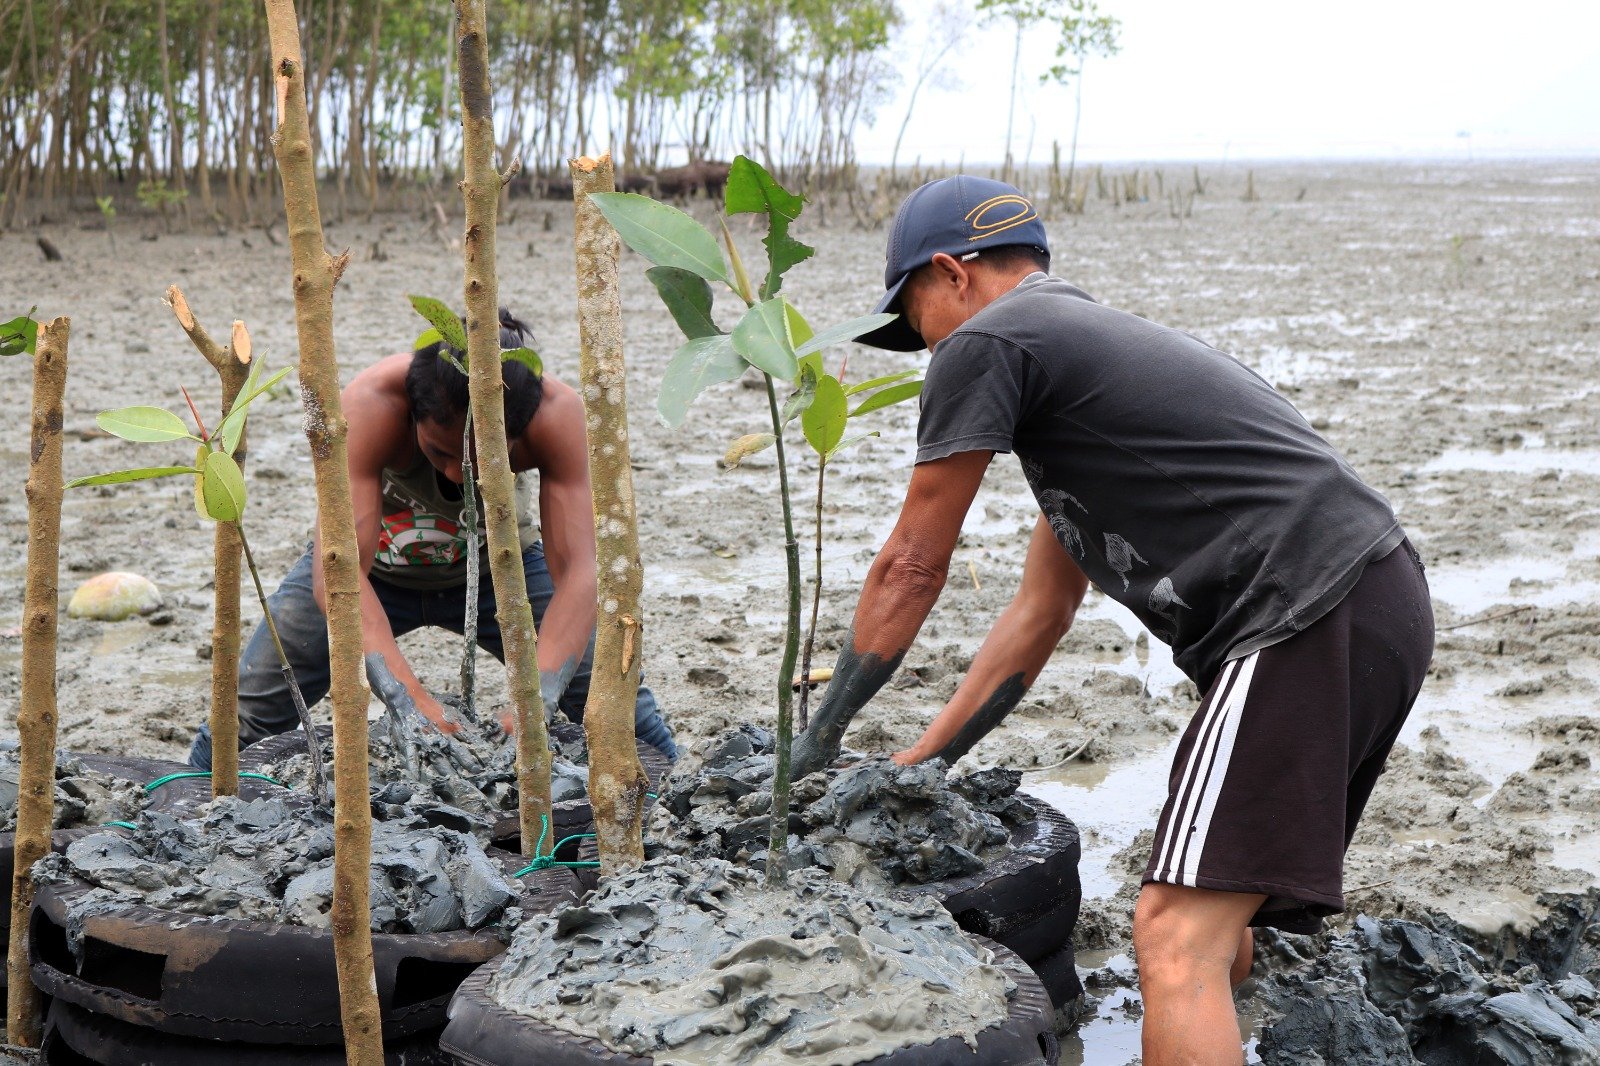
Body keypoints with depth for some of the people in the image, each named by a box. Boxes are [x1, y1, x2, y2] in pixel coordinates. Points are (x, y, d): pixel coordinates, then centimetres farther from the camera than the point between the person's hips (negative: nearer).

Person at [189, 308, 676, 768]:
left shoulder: (555, 413, -34)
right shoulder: (369, 405, -37)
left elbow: (577, 572, -37)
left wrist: (536, 702, -52)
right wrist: (411, 700, -55)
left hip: (498, 565, 1)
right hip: (376, 568, 0)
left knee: (626, 710, -8)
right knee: (241, 719, -7)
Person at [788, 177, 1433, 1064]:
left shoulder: (985, 343, -2)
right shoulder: (1086, 344, 27)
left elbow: (911, 569, 3)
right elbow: (1040, 610, 27)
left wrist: (820, 735, 15)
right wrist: (921, 763, 28)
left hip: (1311, 616, -10)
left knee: (1176, 936, -13)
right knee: (1215, 913, 22)